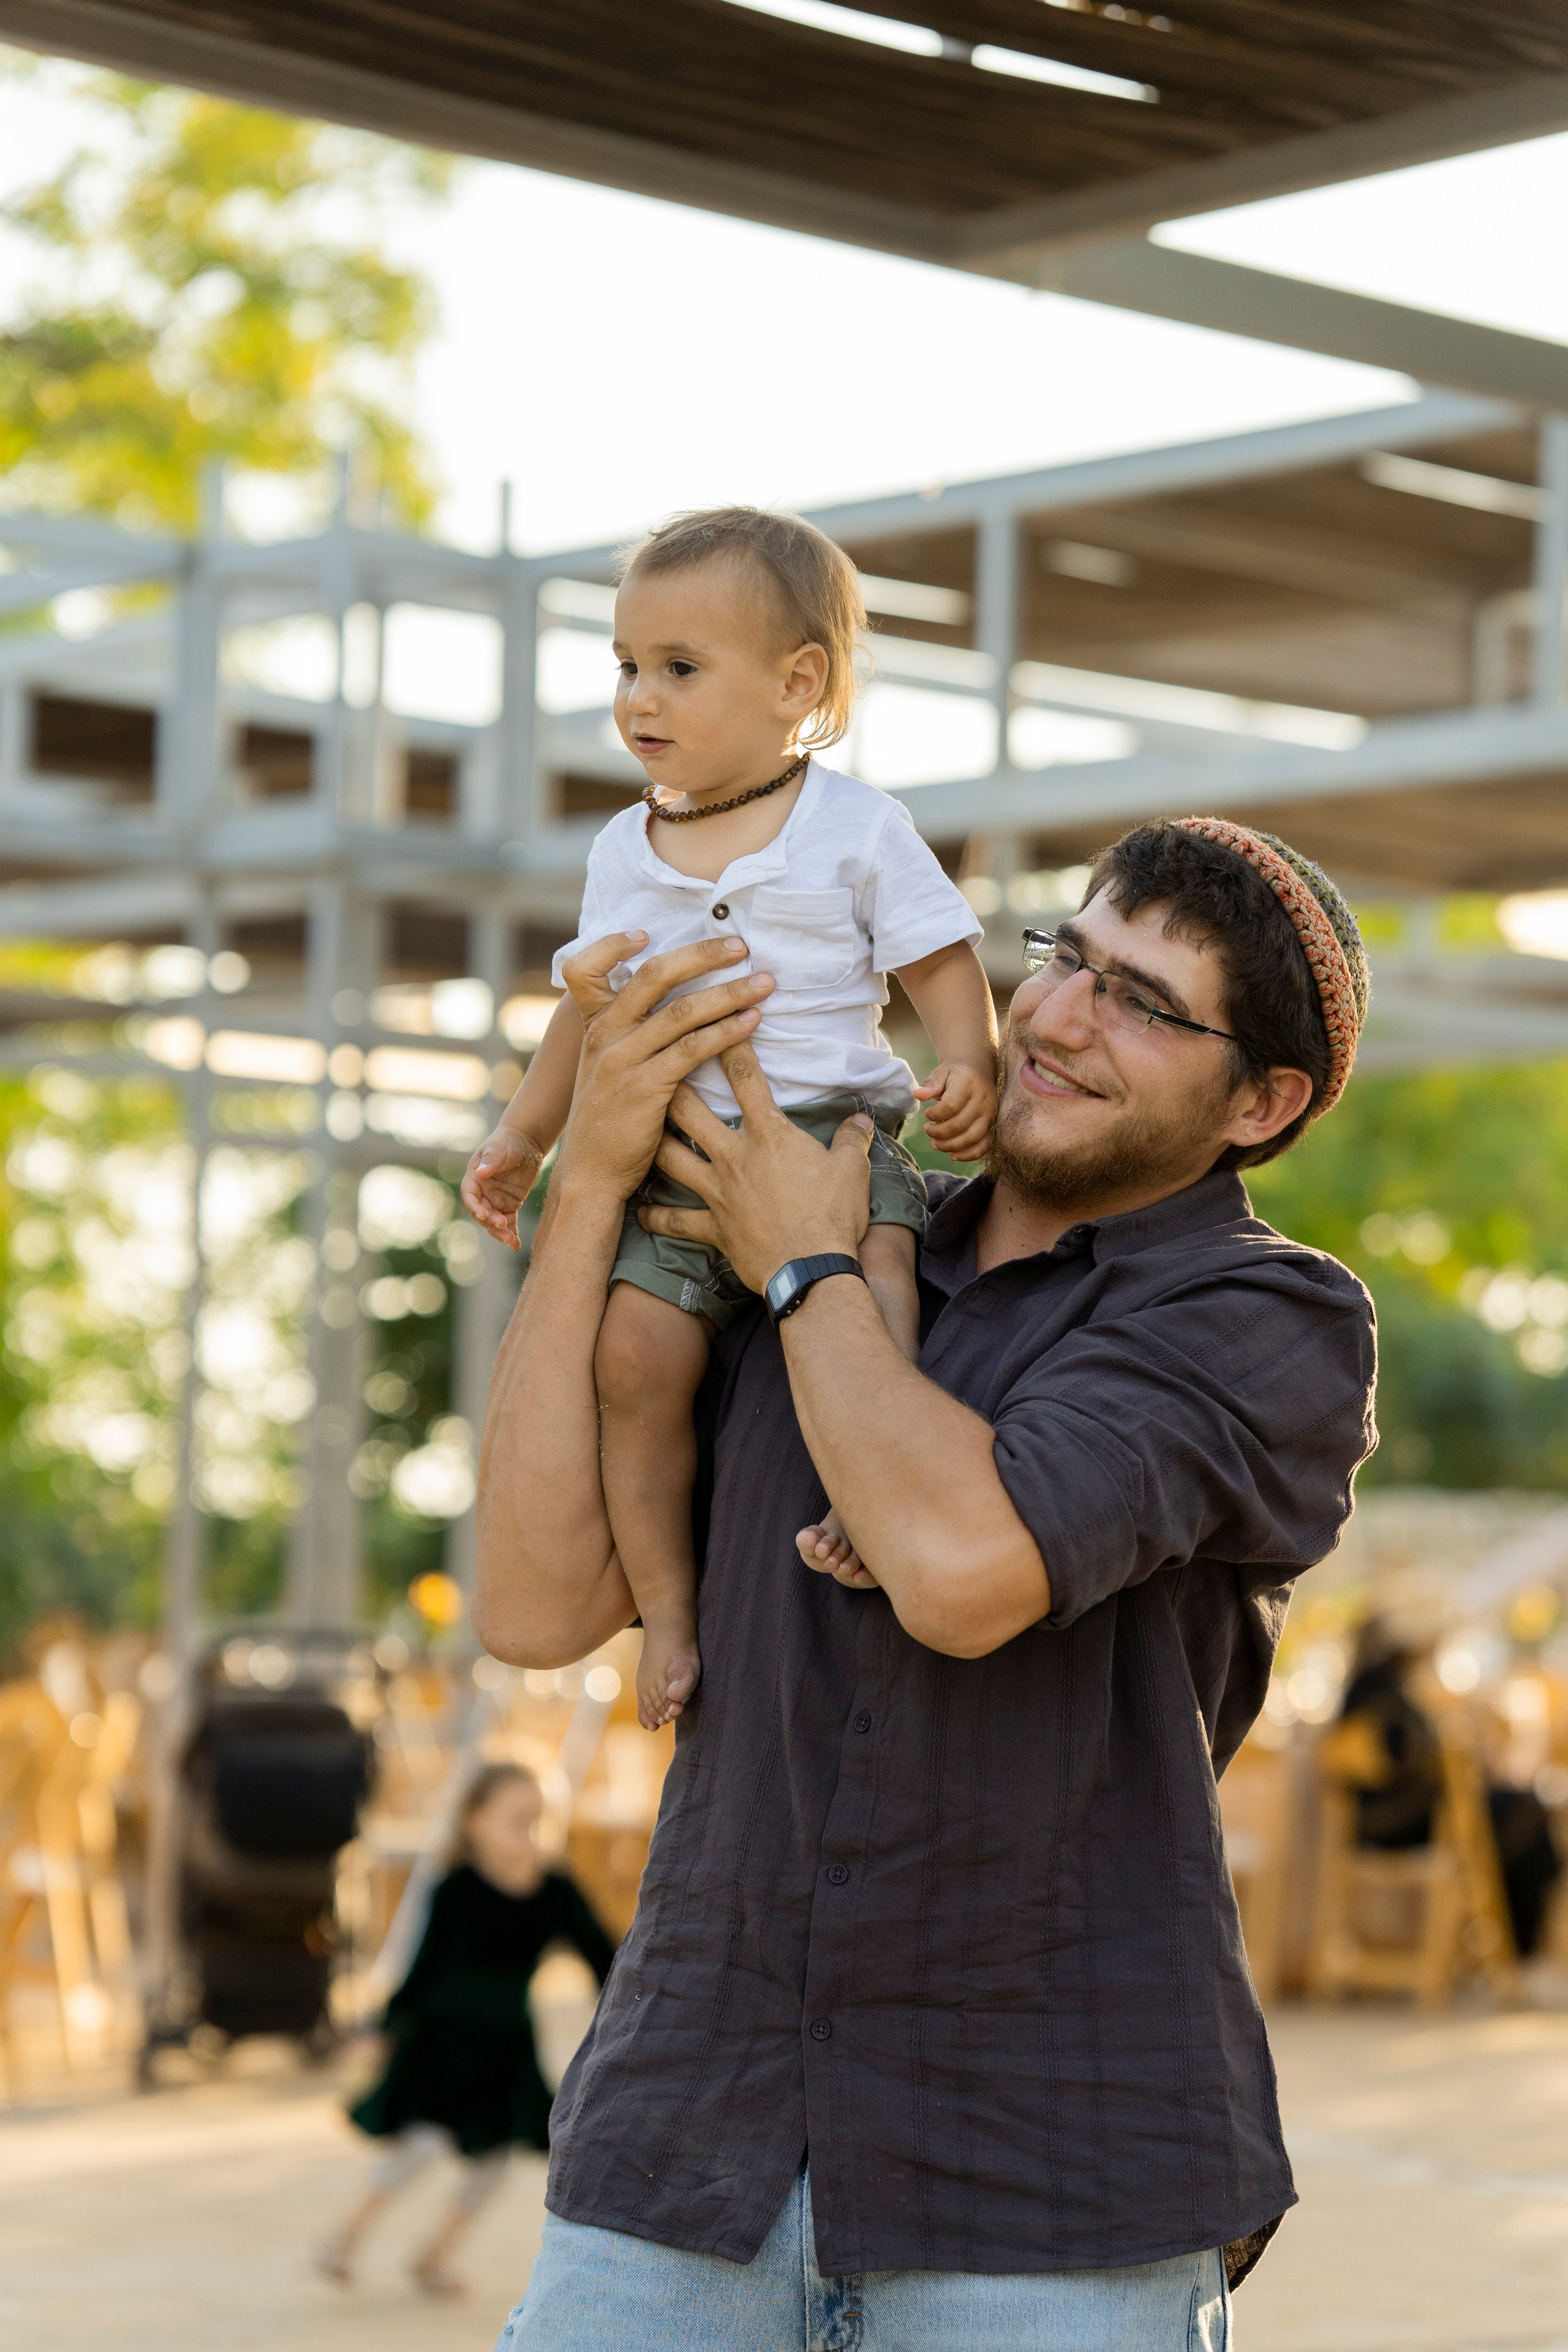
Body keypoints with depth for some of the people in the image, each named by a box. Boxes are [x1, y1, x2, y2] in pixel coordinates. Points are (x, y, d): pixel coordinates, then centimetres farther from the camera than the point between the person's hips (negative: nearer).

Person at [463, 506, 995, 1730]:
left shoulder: (857, 828, 3)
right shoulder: (628, 850, 16)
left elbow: (942, 962, 2)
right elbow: (593, 1006, 25)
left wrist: (970, 1068, -16)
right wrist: (523, 1137, 23)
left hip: (835, 1126, -3)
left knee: (869, 1266, -34)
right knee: (638, 1351, -18)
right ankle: (666, 1599, -8)